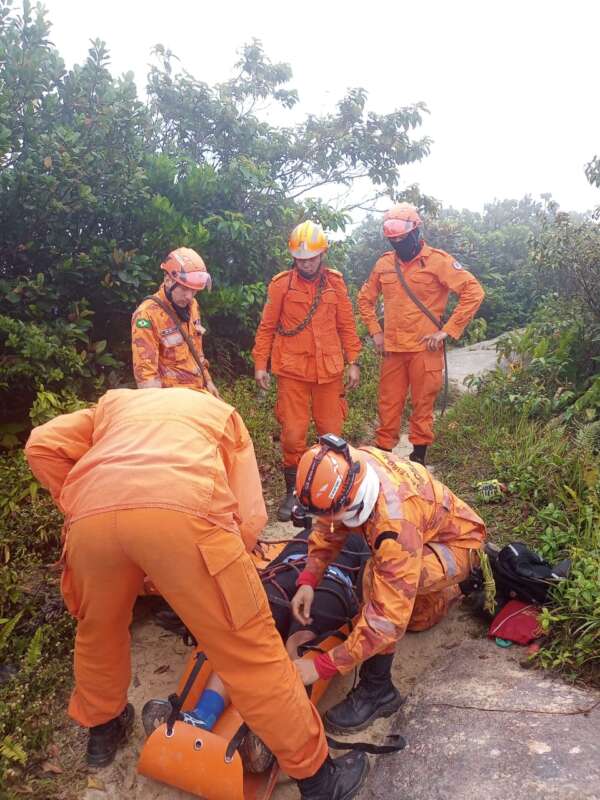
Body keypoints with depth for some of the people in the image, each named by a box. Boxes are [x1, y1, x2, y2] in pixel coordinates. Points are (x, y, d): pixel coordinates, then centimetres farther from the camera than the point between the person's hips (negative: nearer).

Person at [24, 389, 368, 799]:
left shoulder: (115, 402, 40)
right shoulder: (222, 412, 35)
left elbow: (41, 446, 23)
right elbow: (249, 514, 22)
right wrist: (224, 578, 34)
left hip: (91, 513, 3)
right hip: (183, 510, -3)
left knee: (98, 630, 32)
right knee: (250, 651, 10)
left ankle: (102, 730, 54)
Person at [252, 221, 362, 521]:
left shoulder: (335, 282, 5)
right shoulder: (281, 284, -2)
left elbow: (346, 325, 10)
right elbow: (267, 327, 2)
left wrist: (353, 362, 7)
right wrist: (260, 364, -1)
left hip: (329, 370, 2)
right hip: (292, 372, -2)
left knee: (331, 430, 8)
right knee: (293, 432, -1)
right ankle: (293, 490, 15)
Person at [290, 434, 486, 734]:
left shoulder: (396, 521, -44)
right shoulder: (347, 469, -24)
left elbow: (388, 617, -43)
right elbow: (327, 528, -5)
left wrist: (321, 667, -38)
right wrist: (308, 580, -18)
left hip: (457, 543, -8)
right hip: (427, 533, 8)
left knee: (379, 576, -34)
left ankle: (377, 689, -17)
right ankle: (449, 587, 49)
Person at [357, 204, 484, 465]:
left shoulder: (437, 260, -6)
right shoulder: (384, 263, 7)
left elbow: (473, 292, -11)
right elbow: (365, 299, 21)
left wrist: (448, 331, -13)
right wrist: (375, 332, 9)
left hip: (424, 349, -4)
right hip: (392, 349, 4)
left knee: (423, 406, 6)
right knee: (388, 405, 9)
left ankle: (419, 457, 19)